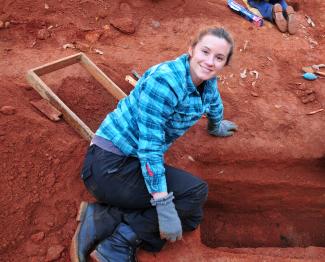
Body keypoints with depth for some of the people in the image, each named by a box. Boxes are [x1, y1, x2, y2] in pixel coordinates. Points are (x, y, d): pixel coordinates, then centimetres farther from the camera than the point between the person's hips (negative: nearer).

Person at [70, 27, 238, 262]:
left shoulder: (206, 80, 1)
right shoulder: (164, 81, -24)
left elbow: (213, 102, 27)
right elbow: (149, 147, -26)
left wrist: (216, 127, 45)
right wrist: (165, 208, -26)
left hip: (136, 162, 9)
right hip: (110, 164, -8)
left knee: (190, 216, -1)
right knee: (196, 193, -18)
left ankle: (110, 218, -9)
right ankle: (118, 241, -15)